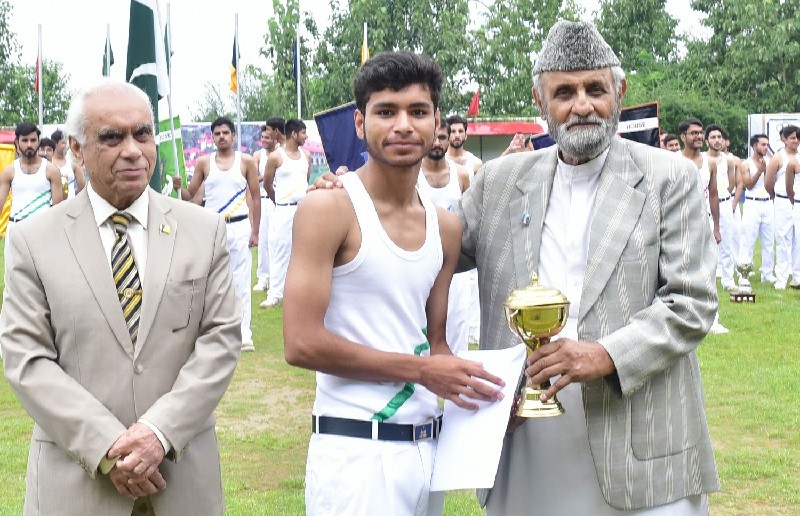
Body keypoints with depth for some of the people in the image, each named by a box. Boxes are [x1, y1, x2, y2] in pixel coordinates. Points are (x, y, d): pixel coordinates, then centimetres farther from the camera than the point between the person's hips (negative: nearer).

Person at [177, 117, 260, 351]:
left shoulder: (246, 161, 2)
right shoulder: (203, 162, 6)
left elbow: (256, 198, 4)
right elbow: (190, 194, 9)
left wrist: (255, 231, 0)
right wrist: (177, 188, -14)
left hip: (240, 227, -2)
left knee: (241, 281, -2)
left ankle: (244, 334, -1)